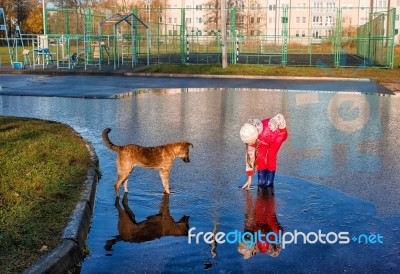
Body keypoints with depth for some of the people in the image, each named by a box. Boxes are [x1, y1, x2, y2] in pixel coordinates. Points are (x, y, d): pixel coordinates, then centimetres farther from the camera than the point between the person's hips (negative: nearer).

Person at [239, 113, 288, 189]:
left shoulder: (266, 129, -45)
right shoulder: (250, 139, -27)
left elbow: (280, 117, -34)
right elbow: (249, 157, -16)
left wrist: (283, 130, -21)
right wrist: (249, 178, -12)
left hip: (279, 134, -4)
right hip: (266, 139, 4)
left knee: (271, 155, -21)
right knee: (260, 156, -16)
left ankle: (270, 181, -8)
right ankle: (261, 181, -1)